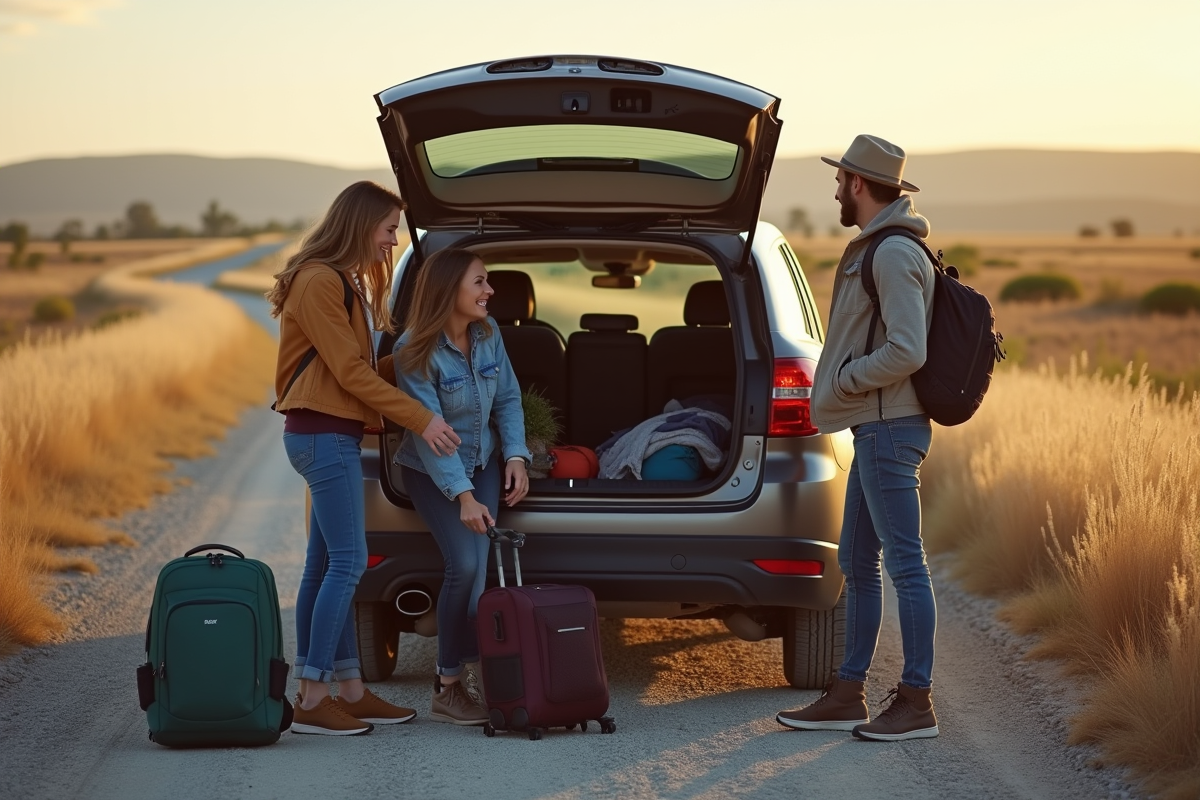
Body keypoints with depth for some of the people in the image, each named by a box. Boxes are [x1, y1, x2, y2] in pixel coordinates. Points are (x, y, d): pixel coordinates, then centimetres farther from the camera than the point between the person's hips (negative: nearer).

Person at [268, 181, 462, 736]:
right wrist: (420, 419, -17)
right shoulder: (319, 282, -13)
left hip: (330, 436, 10)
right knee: (346, 563, -11)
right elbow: (351, 371, -17)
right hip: (325, 435, -10)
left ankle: (349, 690, 12)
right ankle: (311, 701, -10)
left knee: (325, 565, 9)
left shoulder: (344, 283, 19)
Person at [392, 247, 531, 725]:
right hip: (431, 471, -5)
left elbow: (508, 398, 3)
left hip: (483, 462, 5)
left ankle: (479, 673, -8)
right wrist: (462, 495, -30)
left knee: (482, 564, -12)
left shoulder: (488, 334, -7)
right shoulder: (415, 352, -23)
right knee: (465, 565, -18)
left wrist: (516, 457, -10)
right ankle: (448, 688, -6)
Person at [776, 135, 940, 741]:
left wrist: (842, 380, -12)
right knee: (856, 564, 13)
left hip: (889, 428, -11)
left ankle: (916, 702, -3)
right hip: (875, 426, 11)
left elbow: (906, 351, -23)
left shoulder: (894, 254, -15)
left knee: (904, 564, -7)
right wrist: (843, 383, 13)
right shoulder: (876, 250, 18)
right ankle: (848, 696, 19)